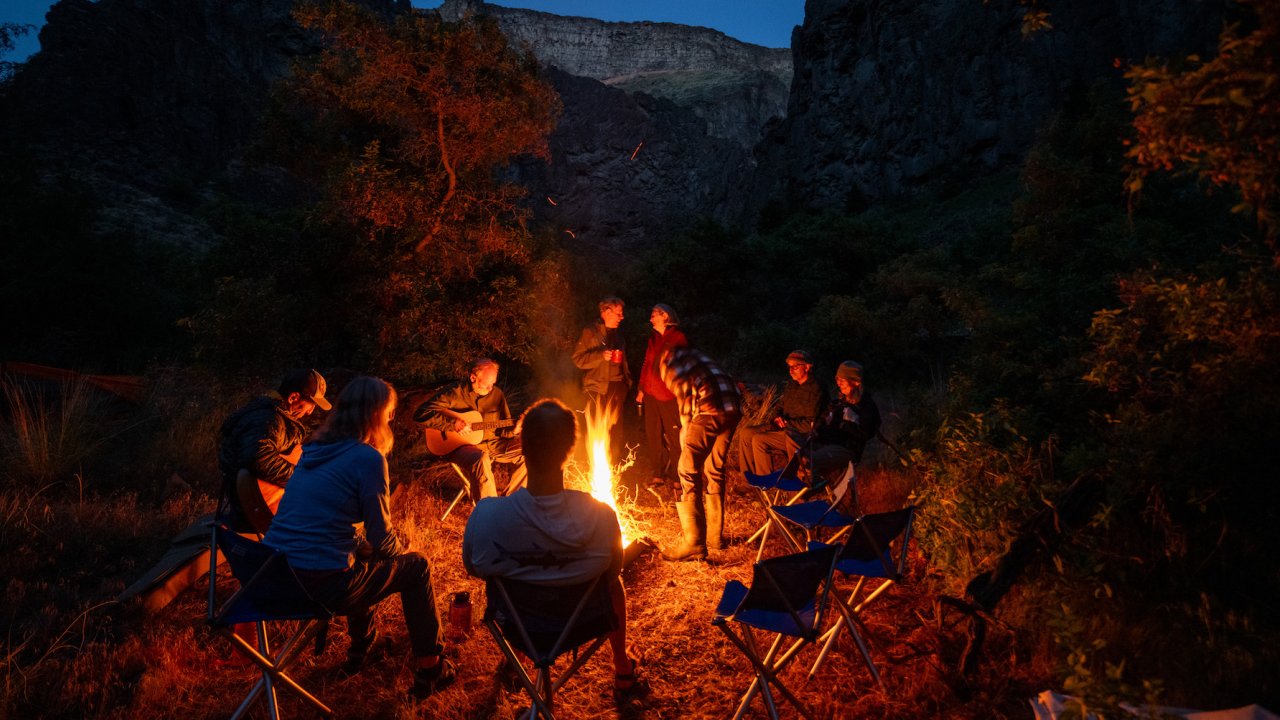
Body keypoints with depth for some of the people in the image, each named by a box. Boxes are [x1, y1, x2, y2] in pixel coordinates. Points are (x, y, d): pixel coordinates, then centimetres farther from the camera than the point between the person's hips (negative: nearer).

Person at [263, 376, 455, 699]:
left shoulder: (314, 449, 11)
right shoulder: (368, 458, -13)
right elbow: (382, 539, -9)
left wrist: (370, 545, 22)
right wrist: (402, 545, 12)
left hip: (274, 576, 8)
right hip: (319, 585, -8)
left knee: (364, 555, 33)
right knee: (416, 566, 13)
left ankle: (362, 648, 44)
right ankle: (429, 669, 21)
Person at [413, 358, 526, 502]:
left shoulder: (496, 394, 5)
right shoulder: (454, 392, -11)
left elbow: (502, 427, 11)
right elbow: (420, 414, -18)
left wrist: (513, 430, -12)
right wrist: (453, 424, -24)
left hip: (492, 443, 6)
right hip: (459, 445, -6)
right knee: (481, 460, -38)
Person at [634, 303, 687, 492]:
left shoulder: (677, 337, -3)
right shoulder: (653, 338, 16)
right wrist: (642, 388, 12)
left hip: (669, 395, -6)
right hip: (651, 394, 6)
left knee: (675, 436, -2)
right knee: (653, 436, 8)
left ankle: (675, 476, 9)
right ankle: (659, 474, 19)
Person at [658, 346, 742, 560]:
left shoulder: (667, 359, 13)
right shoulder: (693, 354, 34)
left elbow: (684, 391, -3)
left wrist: (686, 428, 5)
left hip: (710, 407, -8)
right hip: (733, 407, 8)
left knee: (689, 472, -3)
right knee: (715, 471, 19)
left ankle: (694, 543, -6)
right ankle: (715, 536, 26)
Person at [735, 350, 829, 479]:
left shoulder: (816, 390, -17)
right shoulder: (792, 385, 10)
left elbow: (811, 424, -20)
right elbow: (779, 406, 20)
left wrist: (787, 423, -15)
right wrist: (777, 417, -3)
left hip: (801, 435, -9)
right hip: (785, 428, 9)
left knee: (759, 440, -23)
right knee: (745, 433, -1)